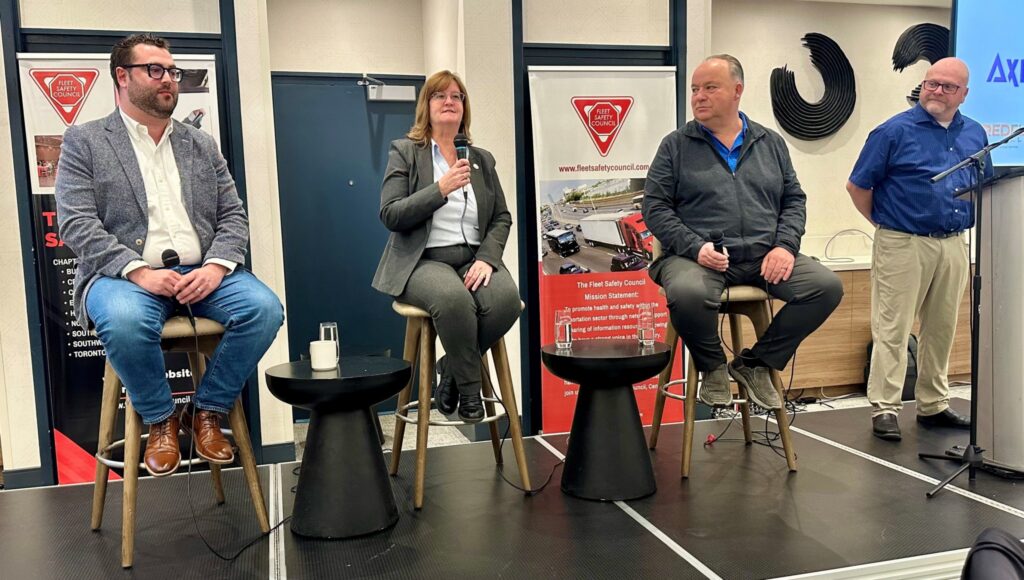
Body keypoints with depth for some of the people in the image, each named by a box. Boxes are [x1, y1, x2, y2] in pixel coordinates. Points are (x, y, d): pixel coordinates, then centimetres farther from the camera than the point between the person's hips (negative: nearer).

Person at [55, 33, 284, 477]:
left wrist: (216, 265, -11)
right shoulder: (84, 141, 7)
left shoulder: (202, 145, 18)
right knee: (125, 320, -37)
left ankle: (207, 412, -3)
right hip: (126, 275, -3)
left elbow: (233, 216, 11)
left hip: (202, 274, 3)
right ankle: (160, 419, -7)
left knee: (264, 308, -26)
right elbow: (76, 224, -4)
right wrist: (139, 272, -20)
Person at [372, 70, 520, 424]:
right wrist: (441, 189, -15)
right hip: (424, 261, -3)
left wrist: (487, 258, -6)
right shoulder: (404, 152, 7)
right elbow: (390, 215, -5)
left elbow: (502, 218, 13)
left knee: (506, 298, -29)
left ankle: (452, 369, -3)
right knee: (454, 298, -37)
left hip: (473, 259, 4)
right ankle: (469, 387, -11)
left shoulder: (482, 159, 19)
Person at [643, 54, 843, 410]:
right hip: (698, 257, -4)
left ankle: (756, 363, 2)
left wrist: (785, 245, -3)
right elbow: (655, 207, 0)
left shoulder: (771, 143, 16)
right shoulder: (676, 145, 6)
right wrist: (695, 247, -14)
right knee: (688, 294, -37)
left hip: (765, 258, 4)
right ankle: (713, 366, -3)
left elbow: (794, 199, 17)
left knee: (827, 286, -17)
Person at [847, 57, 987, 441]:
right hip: (903, 245, -6)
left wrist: (964, 221, 12)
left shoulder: (975, 134, 11)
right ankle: (884, 409, 2)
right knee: (892, 330, -4)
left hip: (953, 246, 6)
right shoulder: (895, 131, -6)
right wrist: (882, 222, 1)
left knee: (942, 330, 12)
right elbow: (857, 185, -4)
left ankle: (933, 405, 24)